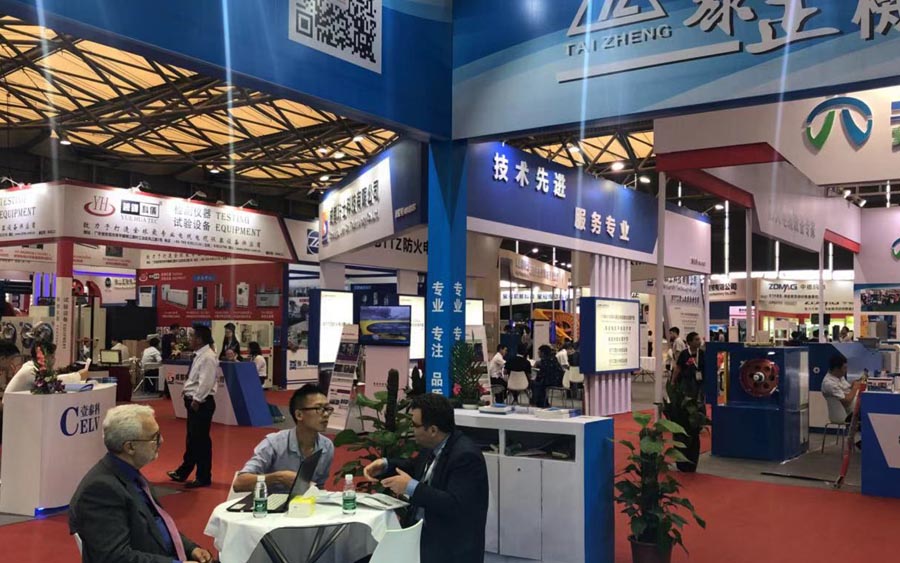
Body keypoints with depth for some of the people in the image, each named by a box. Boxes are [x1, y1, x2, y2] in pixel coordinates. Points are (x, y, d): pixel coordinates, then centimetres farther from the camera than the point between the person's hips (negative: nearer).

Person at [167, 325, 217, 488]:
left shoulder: (208, 357, -18)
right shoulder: (200, 355, 13)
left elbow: (205, 383, -24)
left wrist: (196, 400, -21)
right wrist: (190, 397, 12)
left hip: (201, 403, -10)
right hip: (194, 401, 10)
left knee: (201, 439, -1)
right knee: (191, 438, 20)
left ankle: (203, 478, 10)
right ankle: (183, 472, 33)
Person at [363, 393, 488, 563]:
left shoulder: (465, 455, -22)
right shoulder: (433, 445, 3)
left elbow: (456, 506, -29)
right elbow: (415, 468, 23)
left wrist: (411, 487, -26)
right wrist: (385, 465, 6)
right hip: (422, 532, 8)